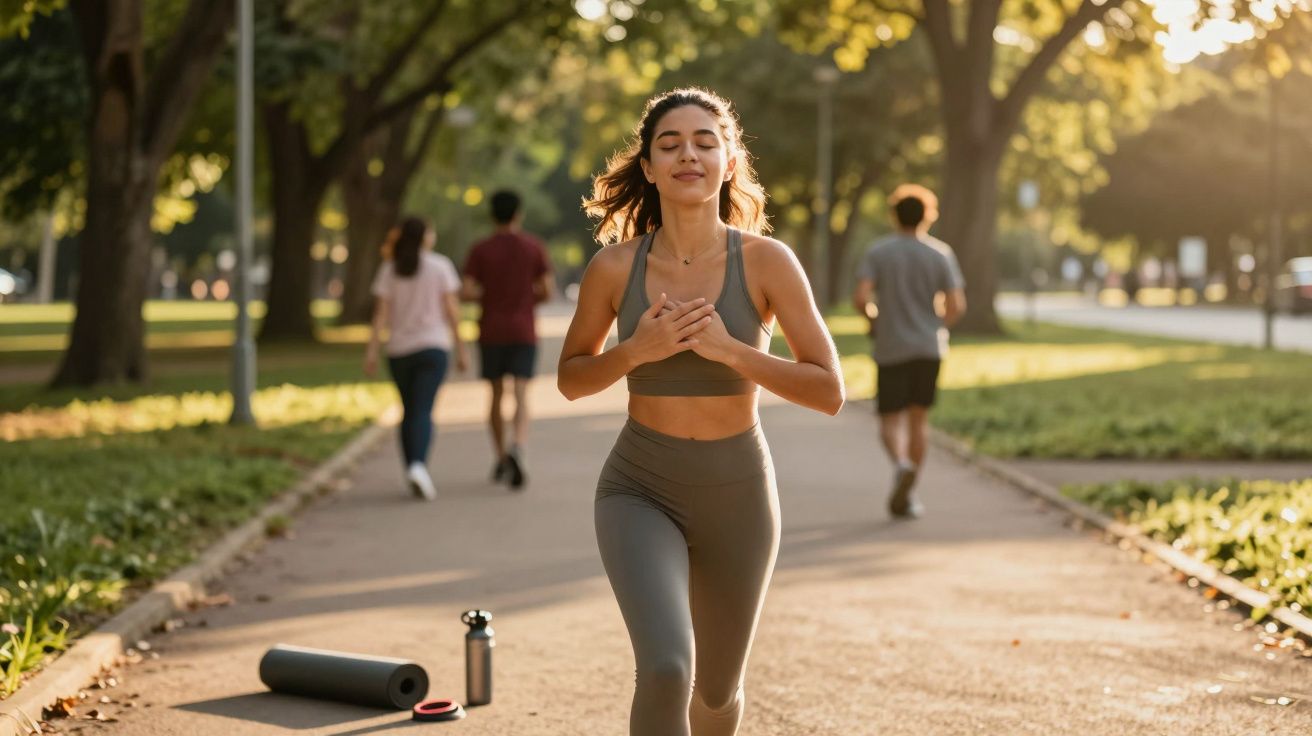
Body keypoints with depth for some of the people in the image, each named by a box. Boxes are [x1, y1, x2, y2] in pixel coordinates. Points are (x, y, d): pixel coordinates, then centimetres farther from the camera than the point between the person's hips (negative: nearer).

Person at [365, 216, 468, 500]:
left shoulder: (388, 269, 4)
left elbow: (380, 313, -3)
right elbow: (452, 309, -3)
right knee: (422, 410, -10)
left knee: (409, 411, 15)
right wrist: (461, 348, 2)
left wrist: (372, 351, -5)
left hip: (399, 350, 3)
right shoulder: (441, 265, -1)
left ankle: (413, 469, 14)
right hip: (433, 346, -3)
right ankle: (419, 465, -30)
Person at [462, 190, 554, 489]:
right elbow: (548, 291, -4)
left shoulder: (480, 251, -1)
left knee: (496, 395, 15)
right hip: (523, 332, -1)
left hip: (491, 333, 1)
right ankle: (516, 448, -34)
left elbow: (468, 292, -8)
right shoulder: (534, 247, 0)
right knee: (521, 397, -8)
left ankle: (501, 459, 22)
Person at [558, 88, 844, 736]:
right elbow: (571, 379, 3)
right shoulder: (614, 266, -9)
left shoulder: (766, 261, -12)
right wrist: (636, 350, -17)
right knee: (667, 670, -27)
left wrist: (729, 349, -24)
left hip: (737, 495, 1)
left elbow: (829, 392, -12)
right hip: (639, 492, -1)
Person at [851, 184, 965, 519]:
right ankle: (905, 494, 5)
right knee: (919, 417, 9)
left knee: (891, 419, 6)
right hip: (930, 346, 1)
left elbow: (860, 298, -13)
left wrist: (873, 315, 8)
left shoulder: (877, 253, -3)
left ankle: (900, 463, -25)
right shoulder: (940, 253, 0)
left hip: (891, 349, -1)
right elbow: (957, 305, -4)